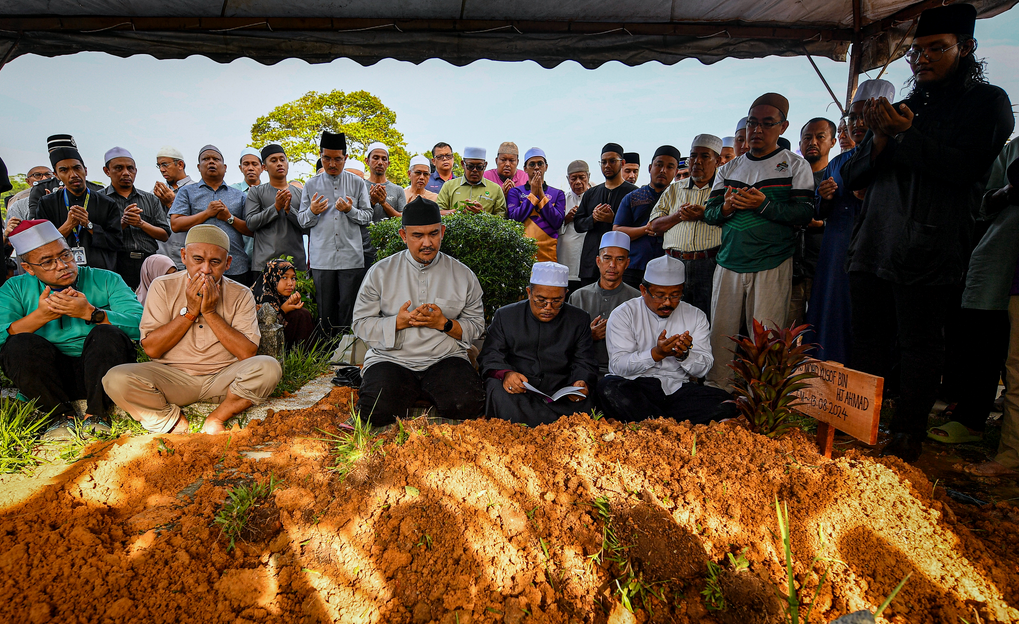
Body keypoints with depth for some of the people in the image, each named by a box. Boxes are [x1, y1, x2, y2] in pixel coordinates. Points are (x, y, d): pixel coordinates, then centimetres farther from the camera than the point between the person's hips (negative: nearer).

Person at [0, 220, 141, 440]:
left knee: (107, 334, -29)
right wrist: (42, 315, -18)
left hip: (98, 371, -1)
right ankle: (61, 415, -10)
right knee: (19, 345, -25)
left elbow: (140, 324, -12)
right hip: (49, 376, 2)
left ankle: (96, 414, -14)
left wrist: (90, 312, -21)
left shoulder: (107, 281, 4)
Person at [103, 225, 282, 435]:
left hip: (222, 379, 0)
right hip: (172, 377, 0)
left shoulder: (241, 295, 1)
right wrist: (190, 311, -12)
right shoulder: (162, 287, 2)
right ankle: (176, 423, -12)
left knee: (269, 367, -28)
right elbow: (151, 349, -5)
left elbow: (248, 353, -10)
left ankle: (215, 419, -15)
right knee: (116, 379, -26)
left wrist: (210, 312, -14)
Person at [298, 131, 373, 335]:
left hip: (351, 257, -1)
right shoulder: (311, 185, 10)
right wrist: (312, 212, -10)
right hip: (322, 258, 1)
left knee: (348, 306, 0)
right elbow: (301, 221, 11)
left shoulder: (357, 183, 9)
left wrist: (350, 210, -12)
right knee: (325, 308, 5)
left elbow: (367, 217, 7)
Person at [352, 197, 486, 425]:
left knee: (466, 405, -26)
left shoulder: (463, 275, 6)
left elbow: (476, 326, 6)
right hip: (391, 358, 0)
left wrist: (444, 323, -12)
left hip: (444, 359, 1)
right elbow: (361, 324, 3)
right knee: (376, 411, -26)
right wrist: (398, 322, -13)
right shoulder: (380, 272, 5)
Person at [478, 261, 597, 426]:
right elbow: (490, 356, 4)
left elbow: (584, 363, 10)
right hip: (517, 393, 1)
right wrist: (505, 374, -21)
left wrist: (581, 383, -16)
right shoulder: (505, 316, 8)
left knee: (584, 406, -32)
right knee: (497, 390, -34)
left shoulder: (579, 320, 11)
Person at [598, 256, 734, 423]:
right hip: (635, 387, -2)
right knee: (608, 388, -35)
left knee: (725, 403, -24)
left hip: (678, 389, 3)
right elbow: (618, 365, -8)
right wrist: (656, 354, -21)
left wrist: (684, 355, -16)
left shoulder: (696, 316, 12)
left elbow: (704, 368, 5)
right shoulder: (623, 314, 2)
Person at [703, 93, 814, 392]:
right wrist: (725, 209, -7)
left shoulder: (796, 166, 6)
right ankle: (717, 392, 13)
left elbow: (804, 213, -5)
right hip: (728, 263, 4)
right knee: (720, 333, 3)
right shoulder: (729, 168, 17)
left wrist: (764, 204, -16)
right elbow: (709, 213, 14)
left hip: (772, 265, -3)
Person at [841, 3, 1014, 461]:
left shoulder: (987, 102, 6)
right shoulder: (903, 109, 20)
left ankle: (908, 436, 13)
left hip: (929, 255, -5)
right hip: (872, 248, 5)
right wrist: (879, 140, -5)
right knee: (867, 342, 9)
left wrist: (905, 135, -12)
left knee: (919, 346, 1)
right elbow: (851, 176, 14)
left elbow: (968, 168, -10)